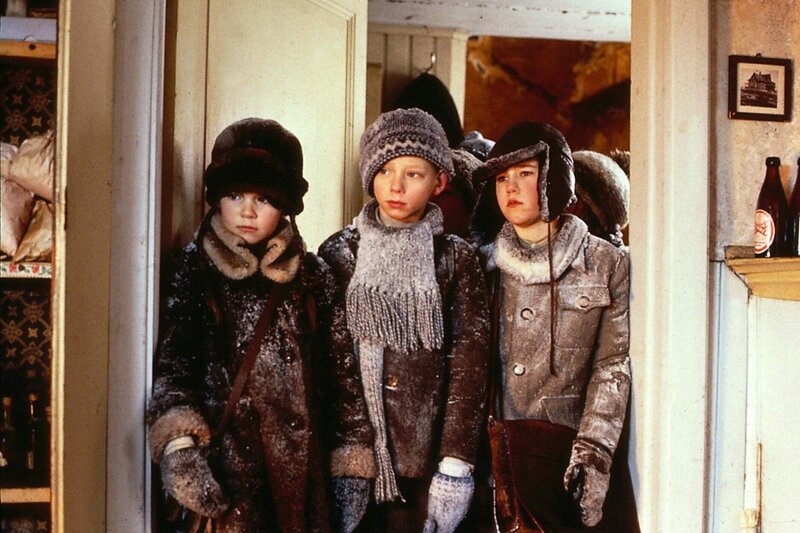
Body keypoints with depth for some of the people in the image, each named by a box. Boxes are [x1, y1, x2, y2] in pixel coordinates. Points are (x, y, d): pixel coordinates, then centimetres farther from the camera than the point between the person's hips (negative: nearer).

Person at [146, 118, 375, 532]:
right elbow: (172, 362, -7)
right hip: (221, 474, -2)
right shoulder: (194, 272, 2)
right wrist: (177, 442, -23)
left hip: (302, 474, 2)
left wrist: (351, 465, 5)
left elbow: (343, 372, 8)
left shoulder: (314, 278, 7)